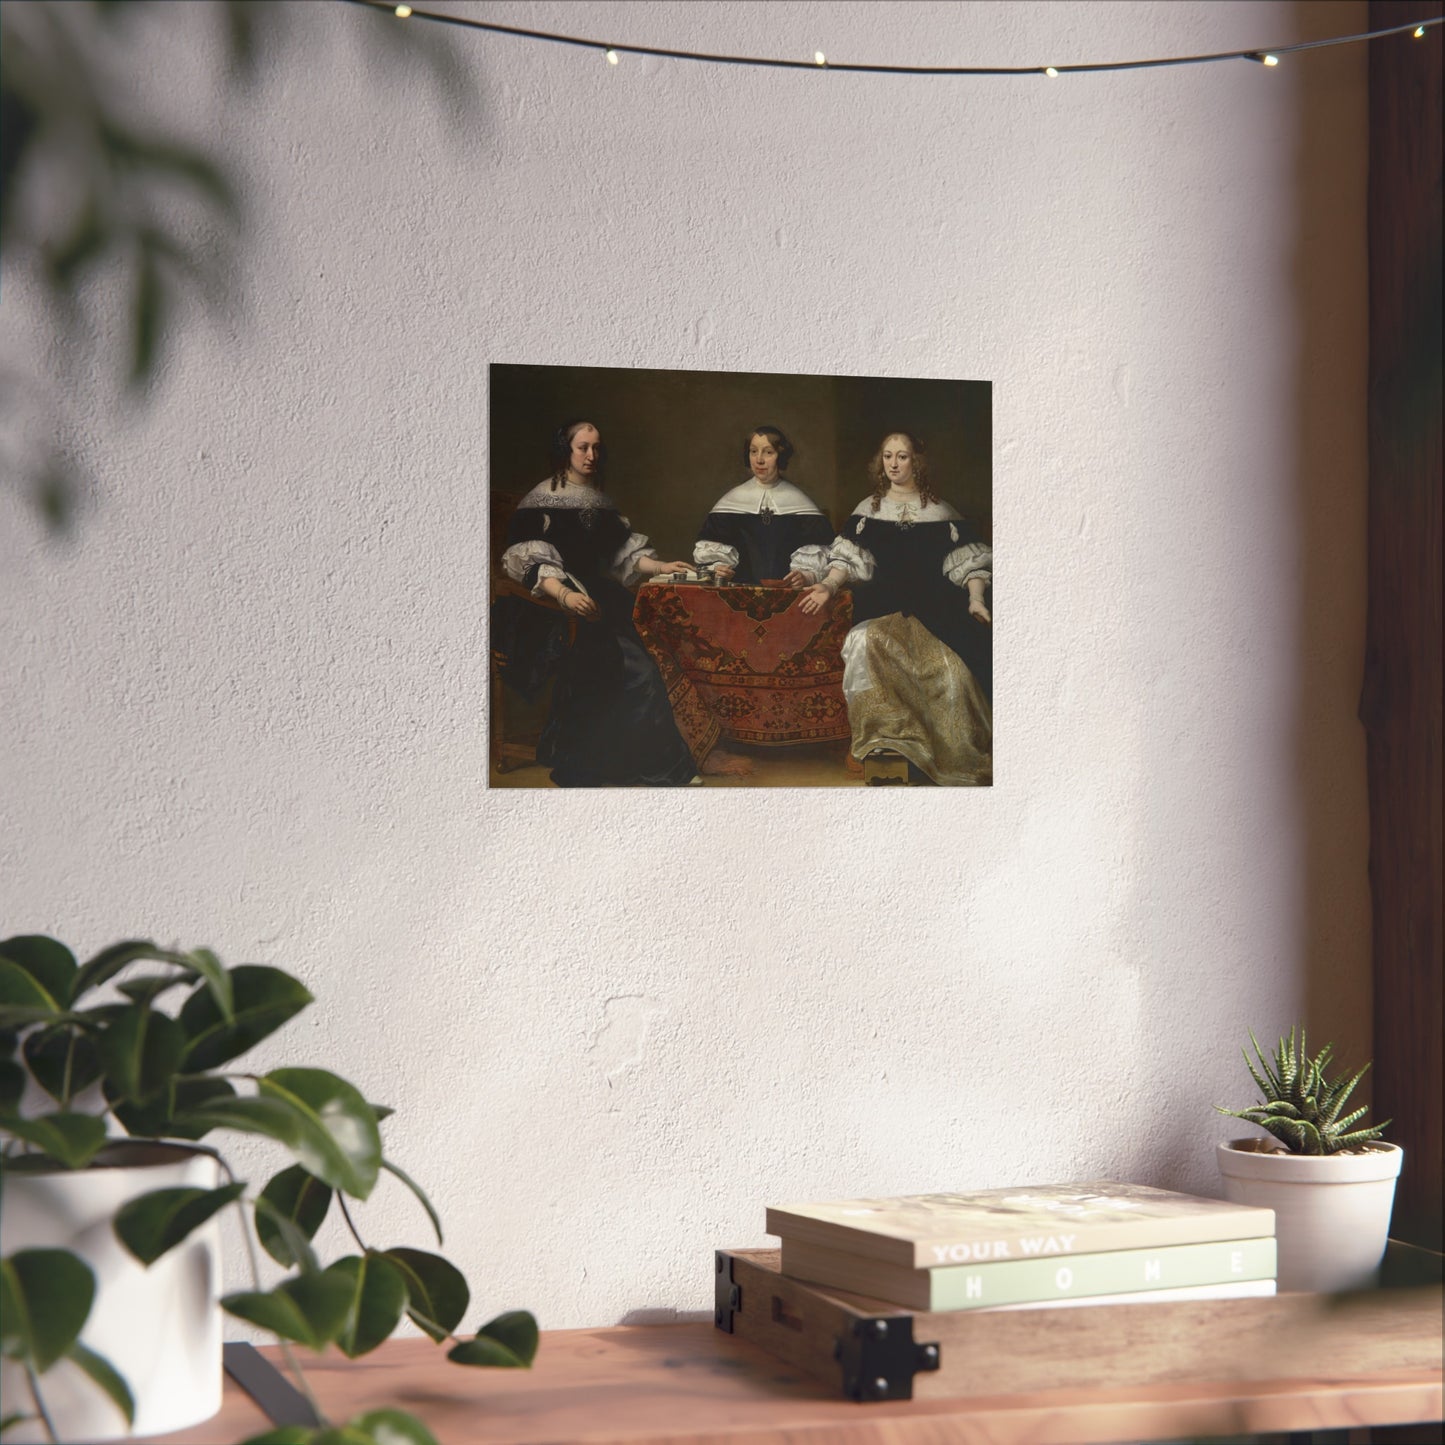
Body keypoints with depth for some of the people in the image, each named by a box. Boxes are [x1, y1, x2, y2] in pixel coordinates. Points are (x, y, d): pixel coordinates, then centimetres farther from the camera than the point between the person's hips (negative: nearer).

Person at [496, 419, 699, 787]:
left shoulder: (601, 501, 19)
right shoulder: (542, 500, -2)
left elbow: (622, 554, 22)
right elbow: (529, 562, -11)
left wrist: (659, 567, 5)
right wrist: (564, 595, -26)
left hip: (602, 601, 7)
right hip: (560, 610, -7)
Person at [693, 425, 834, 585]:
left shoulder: (798, 501, 12)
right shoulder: (733, 499, 15)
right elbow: (710, 547, 11)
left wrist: (805, 575, -14)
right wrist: (717, 568, -9)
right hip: (741, 589, 1)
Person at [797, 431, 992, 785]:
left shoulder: (939, 511, 14)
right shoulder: (869, 510, 17)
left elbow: (967, 560, 9)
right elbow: (849, 557, 8)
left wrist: (976, 599, -7)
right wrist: (830, 584, -10)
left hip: (935, 603, 0)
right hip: (883, 603, 1)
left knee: (952, 666, -27)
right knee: (867, 642, -35)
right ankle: (889, 739, -31)